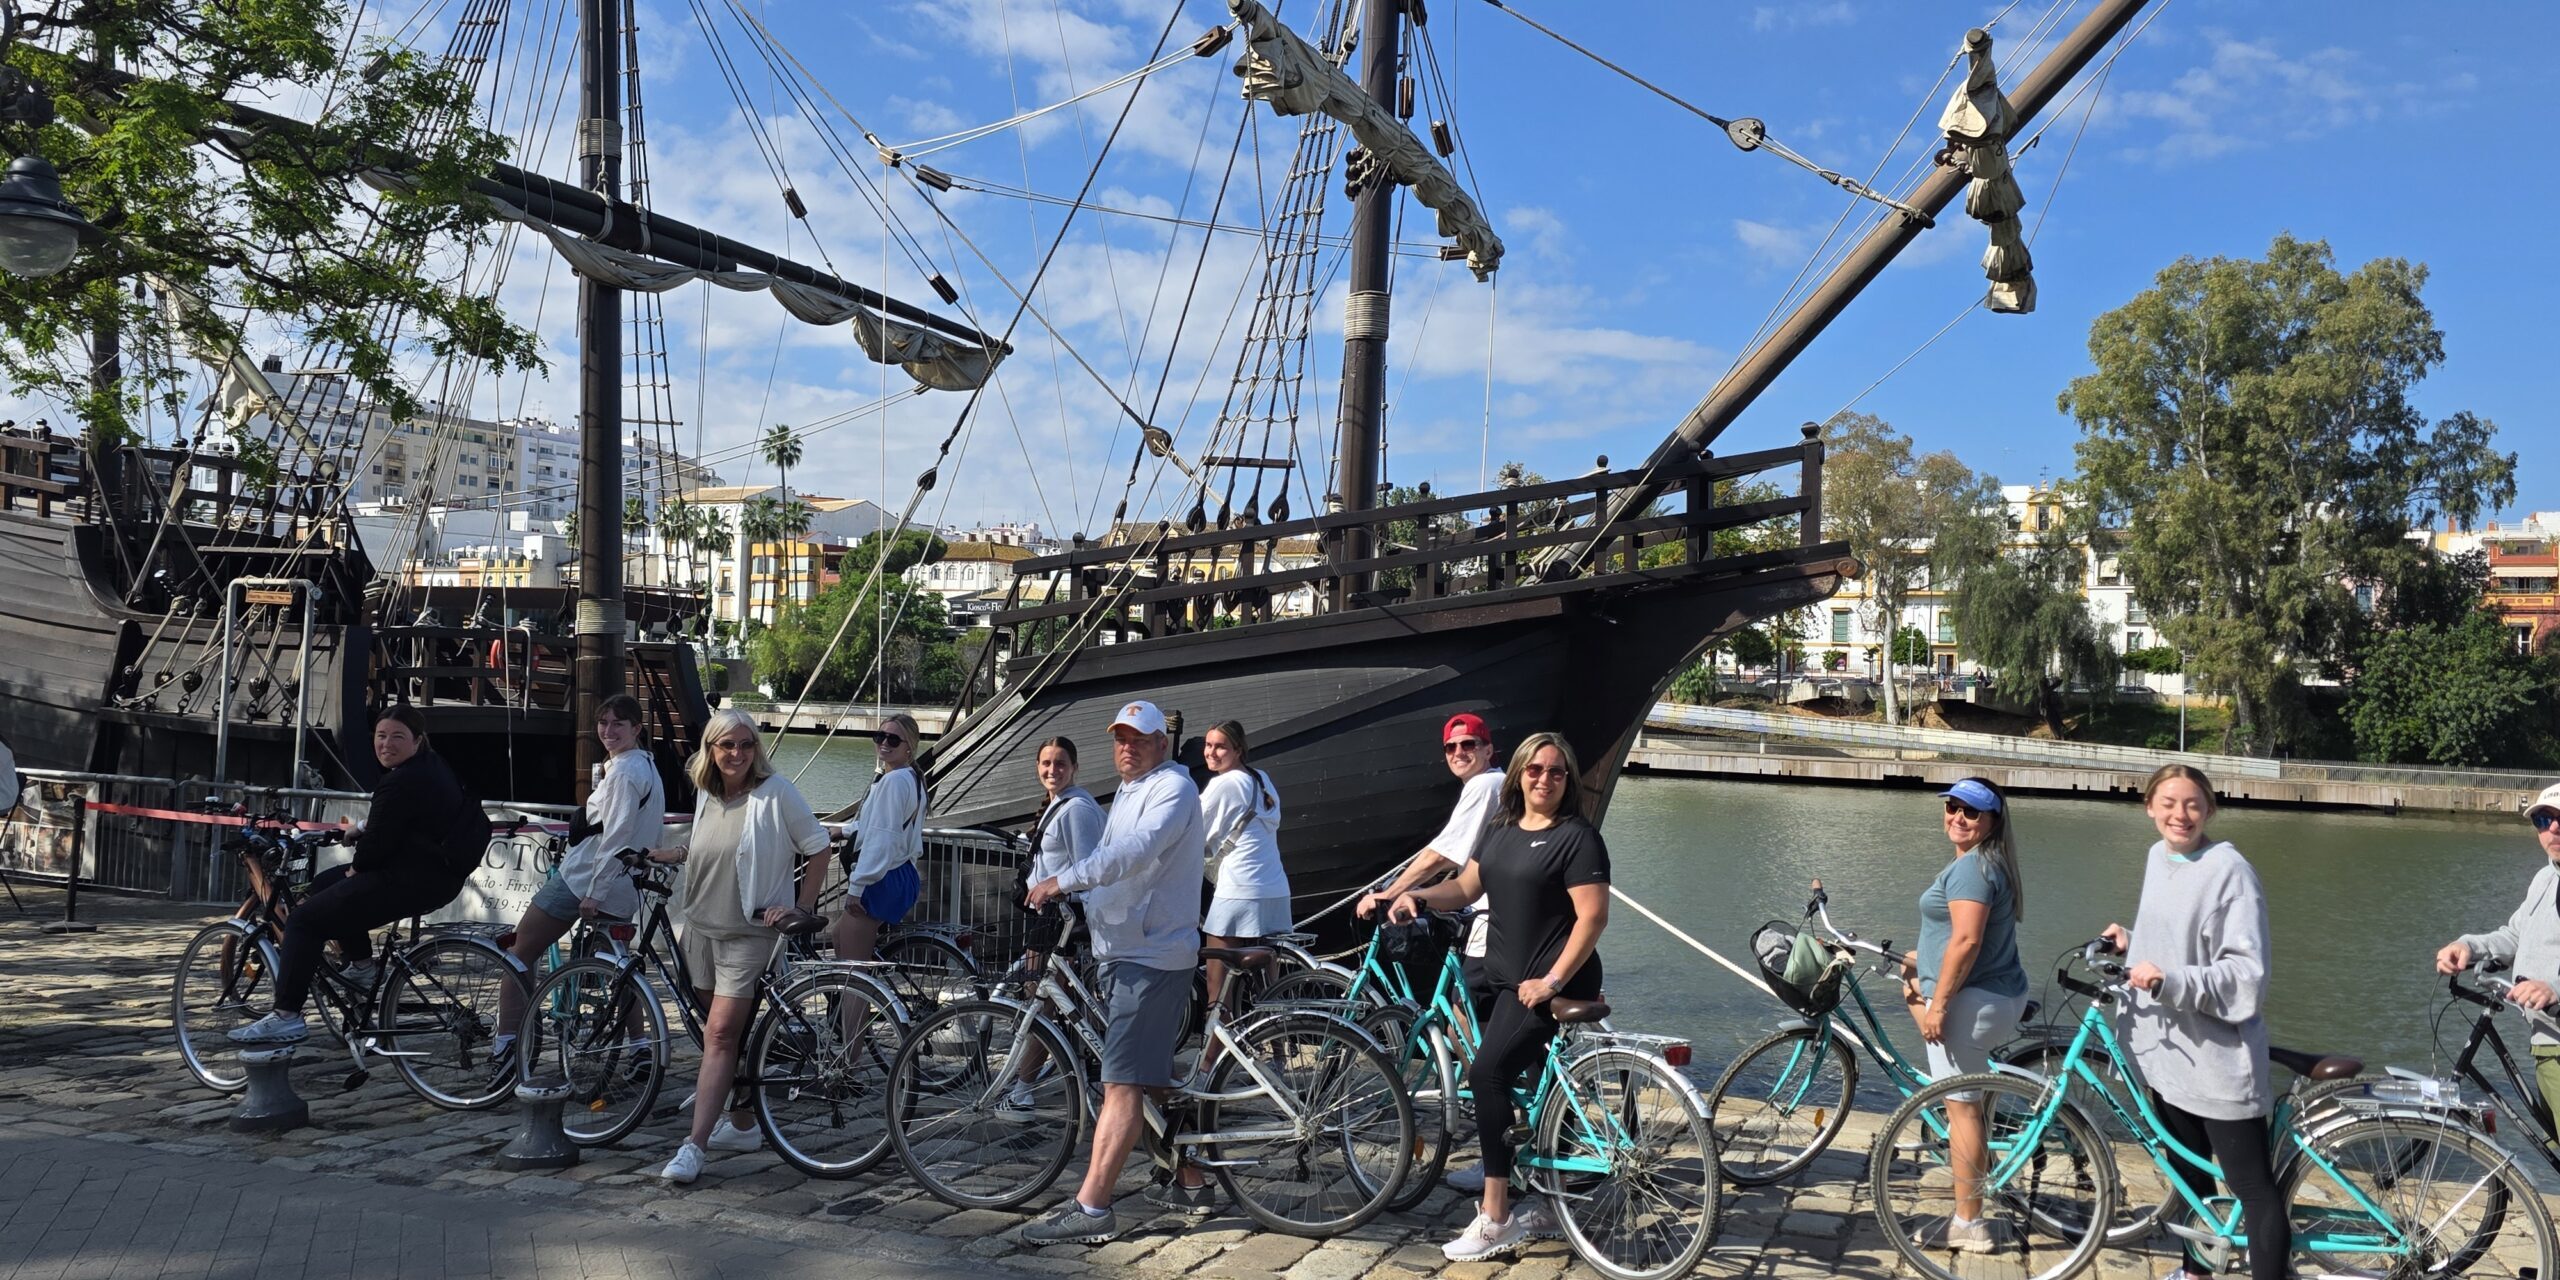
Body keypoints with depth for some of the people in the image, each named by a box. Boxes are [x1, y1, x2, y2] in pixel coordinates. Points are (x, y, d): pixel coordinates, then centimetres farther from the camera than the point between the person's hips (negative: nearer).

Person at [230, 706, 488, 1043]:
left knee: (303, 922, -6)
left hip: (412, 881, -11)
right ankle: (361, 968, 30)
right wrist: (362, 829, 17)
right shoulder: (431, 766, 12)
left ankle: (286, 1018, -6)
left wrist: (356, 869, 1)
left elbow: (378, 846, -18)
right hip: (438, 871, 11)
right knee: (325, 883, 27)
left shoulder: (401, 783, -20)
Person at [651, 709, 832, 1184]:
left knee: (721, 1034, -11)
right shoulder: (705, 792, 6)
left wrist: (797, 906, -9)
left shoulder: (776, 791, -12)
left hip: (749, 932, -7)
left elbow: (818, 848, -7)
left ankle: (693, 1146, -11)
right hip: (702, 926, 7)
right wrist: (673, 854, 8)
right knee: (722, 1033, 14)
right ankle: (743, 1125, 28)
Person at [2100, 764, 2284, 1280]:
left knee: (2251, 1185, -2)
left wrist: (2169, 981, -29)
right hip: (2167, 1047, 8)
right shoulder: (2157, 858, 8)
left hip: (2218, 1058, -8)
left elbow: (2247, 973, -20)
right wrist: (2130, 944, 5)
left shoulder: (2229, 871, -16)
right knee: (2186, 1172, 22)